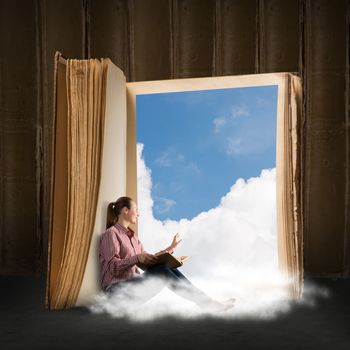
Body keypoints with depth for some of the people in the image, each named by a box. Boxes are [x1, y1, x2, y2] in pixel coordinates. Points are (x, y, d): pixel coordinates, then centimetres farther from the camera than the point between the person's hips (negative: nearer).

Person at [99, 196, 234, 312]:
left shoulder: (132, 236, 22)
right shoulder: (111, 234, -4)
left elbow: (147, 263, 15)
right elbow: (113, 266, -16)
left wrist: (171, 247, 11)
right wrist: (137, 258, -29)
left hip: (133, 285, 7)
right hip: (117, 289, -7)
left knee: (165, 268, -18)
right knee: (161, 270, -27)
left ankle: (208, 302, -22)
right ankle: (207, 303, -25)